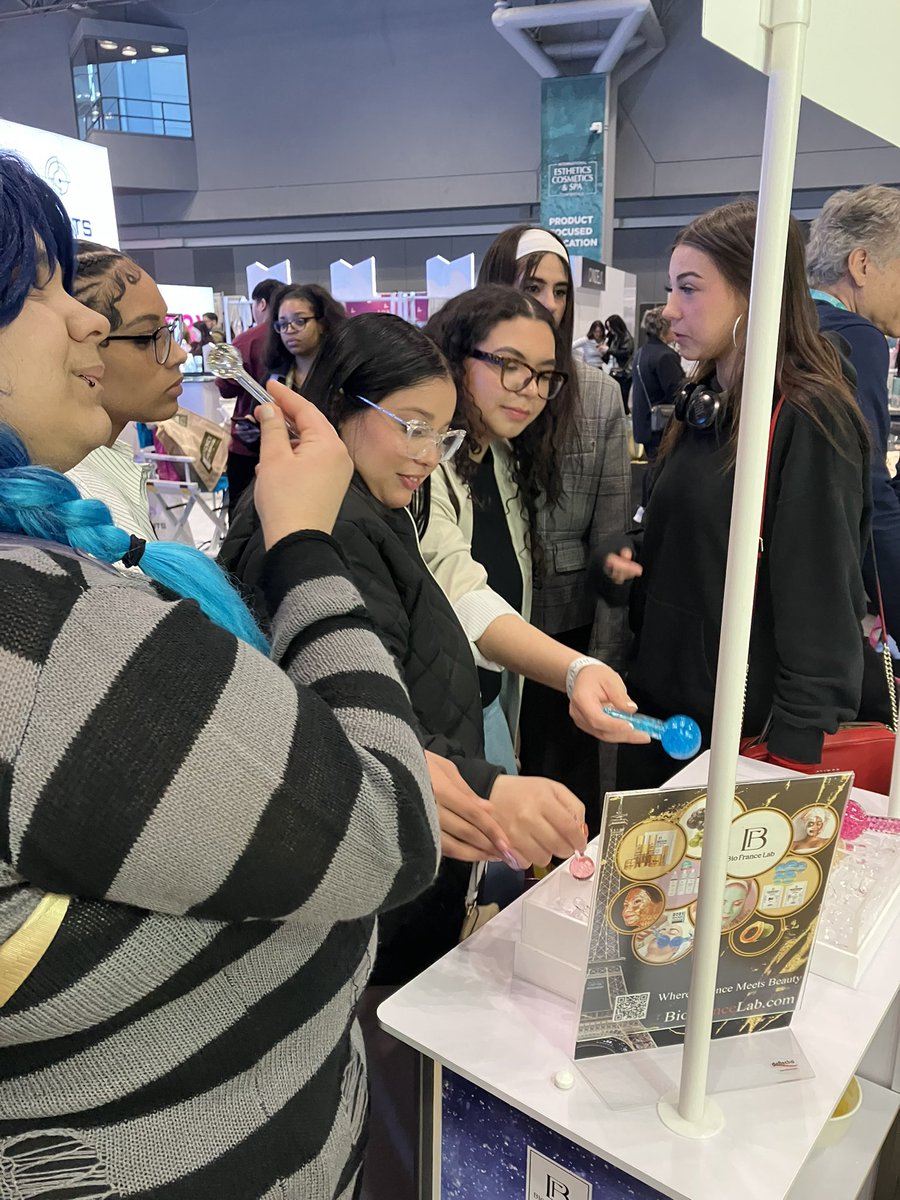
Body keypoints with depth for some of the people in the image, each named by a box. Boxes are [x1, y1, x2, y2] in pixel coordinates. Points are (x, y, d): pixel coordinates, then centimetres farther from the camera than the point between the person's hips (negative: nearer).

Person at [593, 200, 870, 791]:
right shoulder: (703, 404, 9)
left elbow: (820, 600, -18)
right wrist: (624, 558, 0)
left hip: (745, 728, -7)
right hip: (661, 701, 8)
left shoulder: (810, 417, -16)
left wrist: (796, 750, -18)